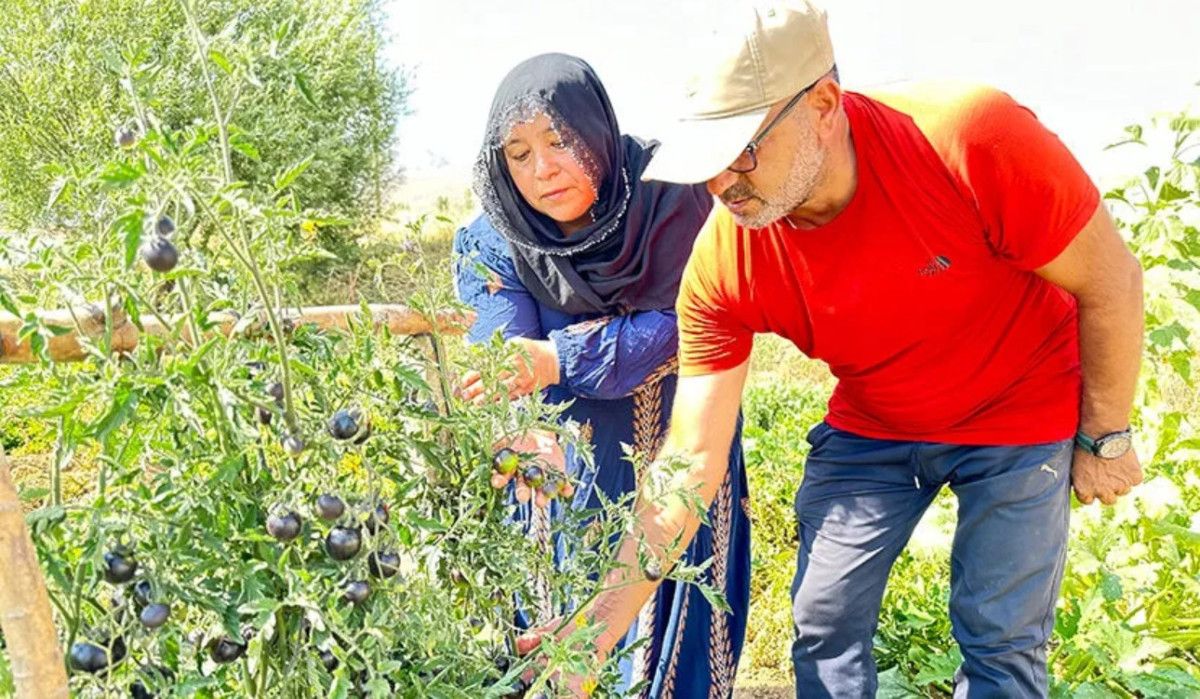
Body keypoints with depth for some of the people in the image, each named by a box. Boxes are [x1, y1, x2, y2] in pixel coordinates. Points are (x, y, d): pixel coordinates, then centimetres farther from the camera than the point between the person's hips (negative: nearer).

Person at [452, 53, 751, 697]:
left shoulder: (670, 200, -16)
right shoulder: (492, 245, -12)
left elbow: (677, 326, -22)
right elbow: (506, 372, -22)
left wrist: (558, 359, -37)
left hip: (674, 464, -1)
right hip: (563, 475, 1)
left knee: (679, 641, 7)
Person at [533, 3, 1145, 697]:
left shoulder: (972, 138, -33)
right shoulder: (721, 265, -23)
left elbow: (1110, 280, -18)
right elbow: (692, 459, -19)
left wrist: (1105, 438, -8)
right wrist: (604, 620, -24)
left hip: (1021, 415, -2)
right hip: (869, 430, 3)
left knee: (1000, 640, 2)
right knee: (824, 624, 1)